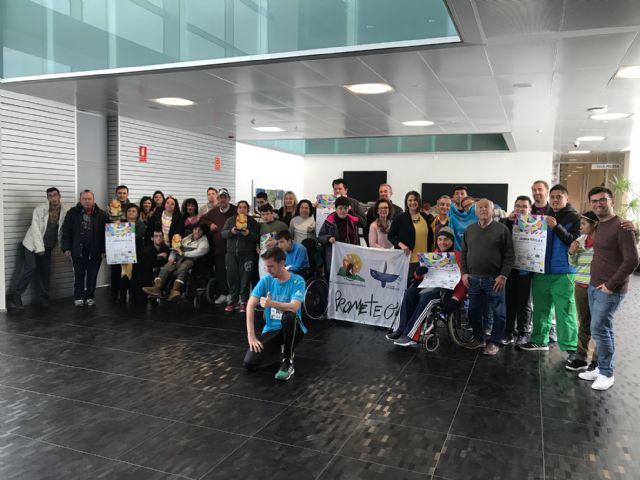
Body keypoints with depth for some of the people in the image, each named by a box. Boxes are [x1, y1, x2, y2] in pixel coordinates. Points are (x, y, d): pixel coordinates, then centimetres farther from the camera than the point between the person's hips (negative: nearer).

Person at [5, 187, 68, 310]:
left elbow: (63, 229, 3)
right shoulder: (40, 209, -13)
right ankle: (13, 296, -8)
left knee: (45, 272, 5)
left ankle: (42, 298, 20)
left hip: (47, 247, 4)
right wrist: (39, 248, -18)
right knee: (30, 268, -15)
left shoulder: (64, 211, -4)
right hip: (32, 244, -4)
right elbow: (35, 229, -15)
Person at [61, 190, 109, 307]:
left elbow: (106, 232, -1)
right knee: (79, 275, 8)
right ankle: (78, 297, 19)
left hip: (95, 251, 0)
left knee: (92, 275, 9)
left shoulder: (101, 214, -1)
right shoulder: (72, 213, 0)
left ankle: (90, 297, 21)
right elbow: (66, 231, 0)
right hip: (78, 251, 0)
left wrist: (104, 249, -6)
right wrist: (66, 248, -5)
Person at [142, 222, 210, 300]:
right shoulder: (186, 238, 29)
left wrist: (183, 253, -3)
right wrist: (171, 258, 4)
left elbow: (199, 252, -7)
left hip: (190, 259, -5)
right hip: (178, 259, 5)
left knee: (182, 269, -39)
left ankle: (175, 291, -59)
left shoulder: (204, 241, 12)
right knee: (165, 268, -26)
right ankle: (157, 288, -46)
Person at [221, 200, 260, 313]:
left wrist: (249, 234, -21)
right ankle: (233, 301, 16)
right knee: (232, 277, 4)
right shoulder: (230, 220, 12)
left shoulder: (253, 222, 5)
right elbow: (223, 233, 4)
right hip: (232, 253, 3)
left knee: (245, 279, -2)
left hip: (247, 254, -2)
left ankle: (244, 302, 8)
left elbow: (257, 237, -3)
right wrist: (231, 231, -15)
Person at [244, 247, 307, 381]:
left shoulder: (297, 281, -12)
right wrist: (251, 335, -15)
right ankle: (280, 351, 15)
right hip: (271, 330, 3)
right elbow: (250, 305, -7)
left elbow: (294, 307, -27)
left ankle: (288, 362, -18)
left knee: (289, 316, -39)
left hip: (292, 329, -3)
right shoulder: (266, 280, -2)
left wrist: (272, 303, -42)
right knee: (250, 363, -16)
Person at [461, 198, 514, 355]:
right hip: (473, 279, 4)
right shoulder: (469, 230, 10)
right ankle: (478, 338, 28)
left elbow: (509, 254, -6)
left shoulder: (502, 229, -3)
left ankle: (494, 342, 16)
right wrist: (464, 273, 4)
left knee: (498, 313, 4)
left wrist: (503, 275, -13)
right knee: (474, 311, 12)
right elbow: (463, 253, 14)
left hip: (494, 279, -4)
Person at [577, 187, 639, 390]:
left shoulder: (621, 227, -14)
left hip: (610, 290, -8)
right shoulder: (599, 226, 12)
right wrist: (595, 283, 11)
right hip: (594, 286, 8)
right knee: (603, 329, 13)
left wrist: (610, 285, -16)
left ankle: (607, 374, 7)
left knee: (599, 330, -6)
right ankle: (601, 368, 21)